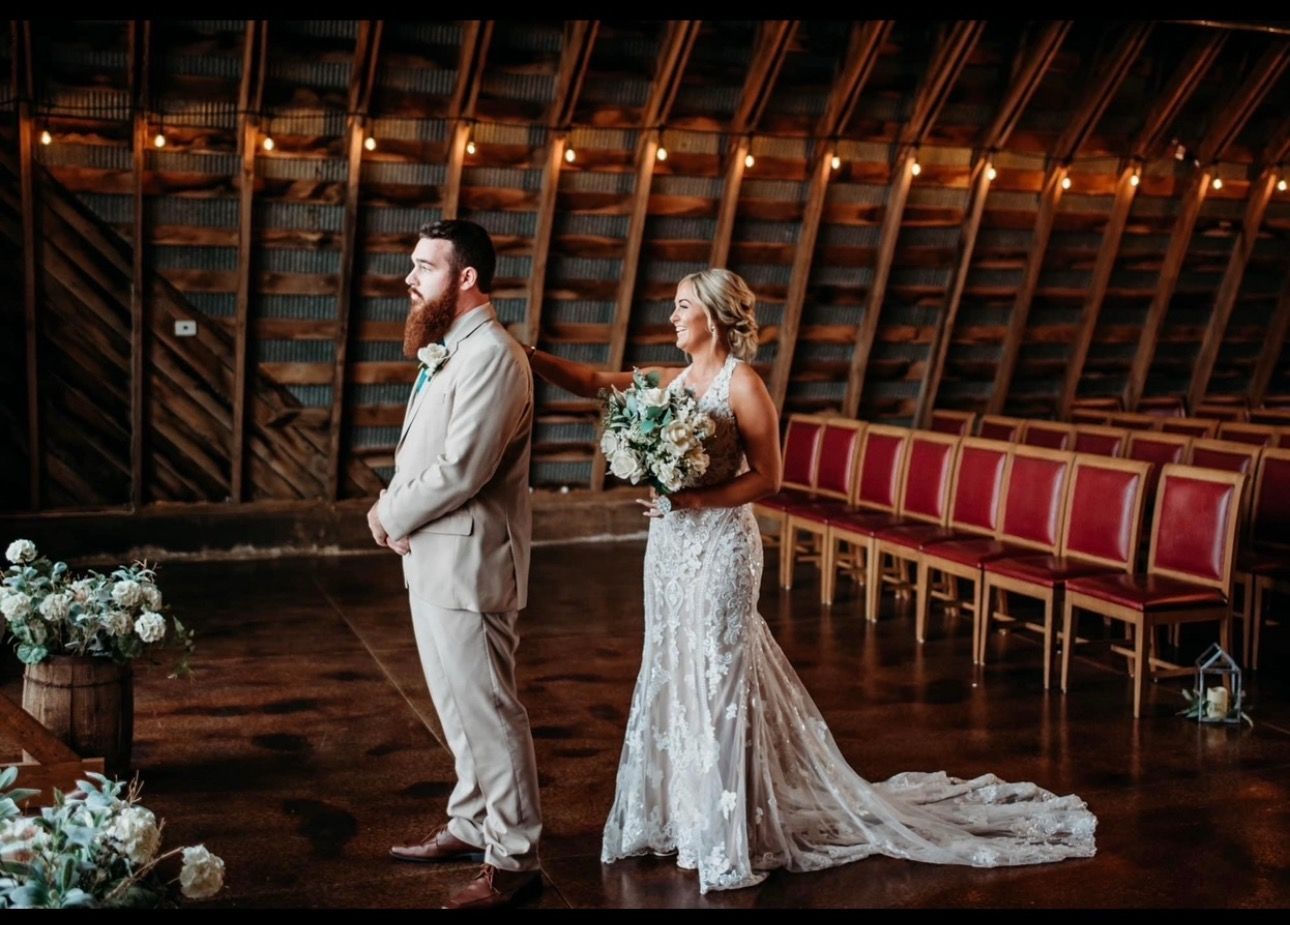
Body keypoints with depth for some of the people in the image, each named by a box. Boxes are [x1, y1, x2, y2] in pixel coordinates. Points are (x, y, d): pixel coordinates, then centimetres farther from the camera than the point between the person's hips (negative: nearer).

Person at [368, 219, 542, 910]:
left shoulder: (491, 356, -18)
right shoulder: (446, 352, 14)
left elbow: (461, 470, -24)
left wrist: (392, 515, -10)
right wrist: (393, 505, -2)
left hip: (467, 564, -10)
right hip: (432, 560, 10)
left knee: (487, 710, -1)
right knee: (456, 705, 19)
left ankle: (512, 857, 10)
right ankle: (471, 826, 34)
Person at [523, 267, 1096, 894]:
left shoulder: (742, 384, -11)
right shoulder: (670, 381, 8)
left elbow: (767, 477, -13)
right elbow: (588, 381, 4)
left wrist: (695, 498, -22)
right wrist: (524, 353, -8)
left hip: (719, 546, -7)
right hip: (669, 545, 7)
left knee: (716, 678, 0)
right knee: (671, 674, 13)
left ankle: (725, 837, 12)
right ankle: (682, 813, 27)